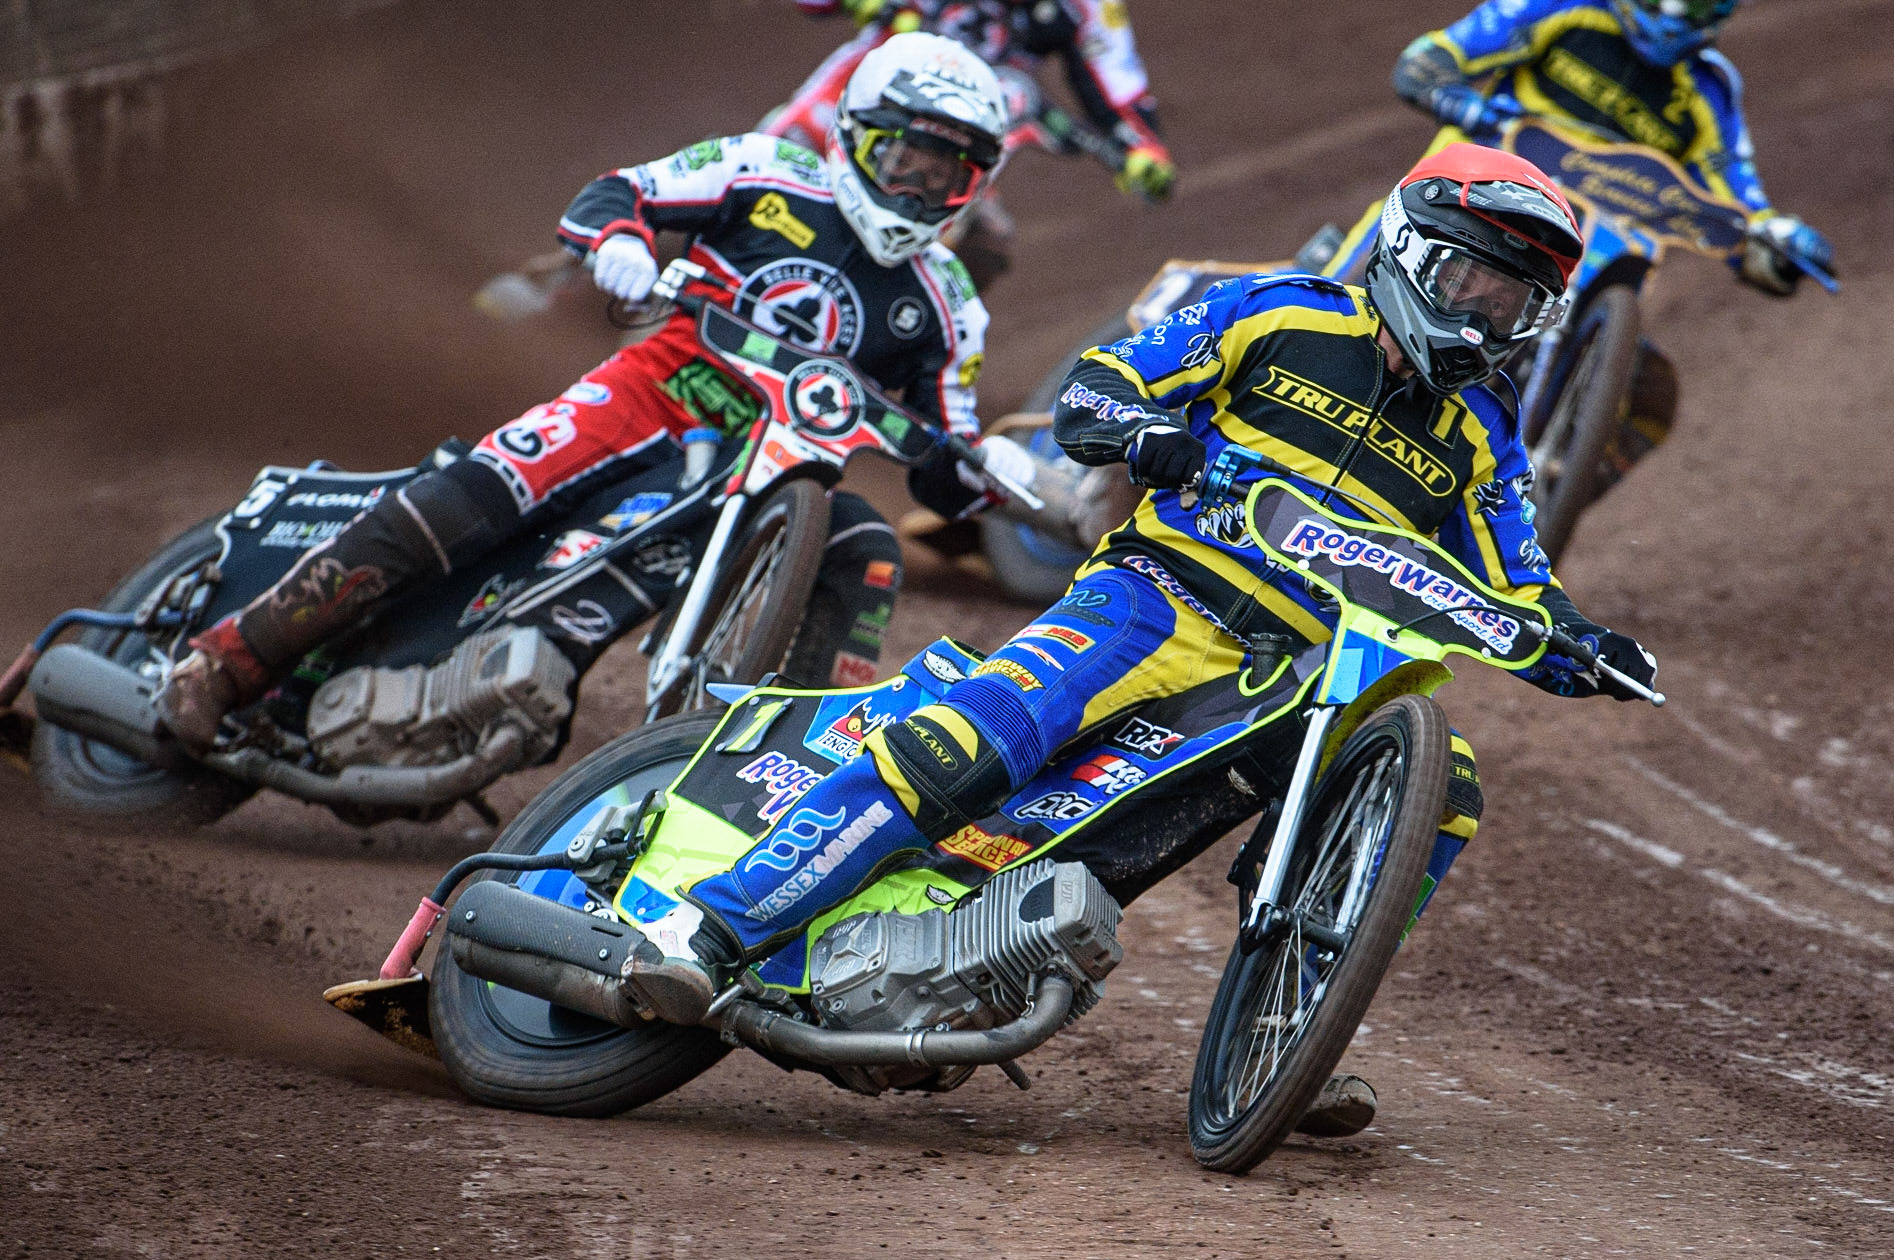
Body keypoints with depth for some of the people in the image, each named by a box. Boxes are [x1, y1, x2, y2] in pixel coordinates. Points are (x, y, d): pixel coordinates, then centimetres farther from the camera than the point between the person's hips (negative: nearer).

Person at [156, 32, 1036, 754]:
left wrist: (994, 470, -12)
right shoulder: (771, 174, 2)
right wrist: (617, 235, -22)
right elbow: (616, 193, 2)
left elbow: (943, 478, 11)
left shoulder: (942, 305, 9)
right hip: (650, 397, -3)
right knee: (469, 499, -24)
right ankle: (228, 661, -19)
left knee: (865, 556, -27)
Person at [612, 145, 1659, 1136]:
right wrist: (1142, 429, -19)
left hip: (1307, 677, 4)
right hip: (1162, 598, -4)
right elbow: (1091, 388, 4)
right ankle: (709, 930, -28)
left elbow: (1516, 603, 16)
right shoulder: (1279, 315, 6)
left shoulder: (1481, 443, 17)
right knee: (968, 742, -28)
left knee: (1440, 788, -20)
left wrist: (1588, 650, -6)